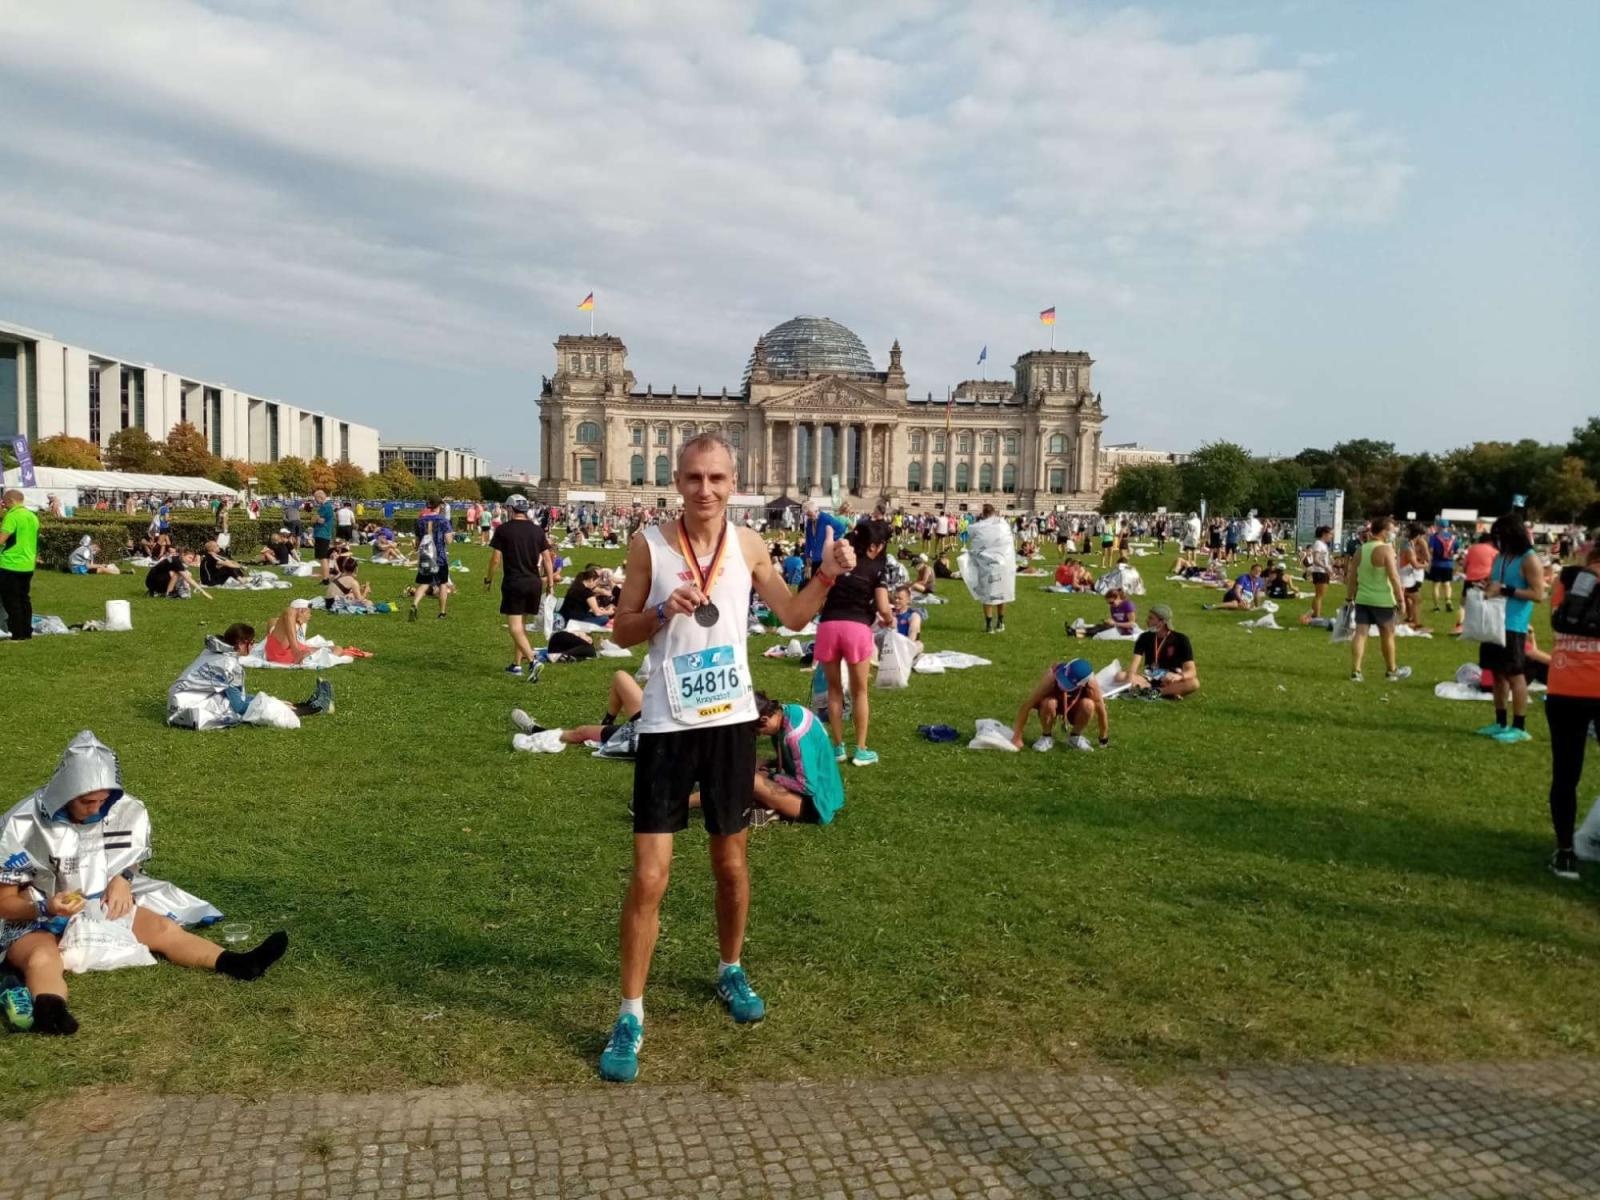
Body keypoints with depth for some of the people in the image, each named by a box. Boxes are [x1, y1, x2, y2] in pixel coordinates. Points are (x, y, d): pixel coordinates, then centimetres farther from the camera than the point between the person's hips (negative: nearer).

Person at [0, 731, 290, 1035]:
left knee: (163, 928, -13)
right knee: (42, 959, -39)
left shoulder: (123, 812, -8)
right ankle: (49, 1010, -71)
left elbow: (130, 863, 10)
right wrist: (46, 908, -33)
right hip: (34, 922, -6)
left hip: (100, 909, 6)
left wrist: (122, 880, -13)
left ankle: (236, 964, -29)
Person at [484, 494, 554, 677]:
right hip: (535, 583, 5)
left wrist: (488, 580, 6)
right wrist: (550, 582, 12)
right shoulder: (537, 530, 6)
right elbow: (547, 559, 5)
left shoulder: (503, 530, -5)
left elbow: (495, 559, -6)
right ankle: (516, 664, 22)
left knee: (515, 626, -5)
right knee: (522, 624, 17)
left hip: (513, 583, -5)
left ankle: (532, 659, -23)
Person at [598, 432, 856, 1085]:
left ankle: (730, 971, 40)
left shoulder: (748, 544, 0)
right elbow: (622, 631, -1)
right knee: (649, 876, -3)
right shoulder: (649, 543, -7)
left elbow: (793, 616, 10)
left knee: (731, 861, 16)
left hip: (732, 719, 3)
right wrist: (662, 613, -20)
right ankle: (630, 1016, 11)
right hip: (668, 725, -3)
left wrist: (827, 576, -7)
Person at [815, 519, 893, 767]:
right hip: (857, 627, -3)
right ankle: (861, 750, 16)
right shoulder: (876, 568, 4)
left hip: (828, 625, 3)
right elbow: (883, 608, -4)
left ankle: (838, 747, 21)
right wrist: (890, 621, 16)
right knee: (859, 691, 12)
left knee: (834, 689, 16)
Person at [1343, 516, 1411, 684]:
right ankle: (1391, 670, 25)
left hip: (1362, 599, 5)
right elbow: (1394, 577, -16)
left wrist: (1349, 597, 14)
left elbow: (1351, 577, 9)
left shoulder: (1360, 550, 8)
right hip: (1382, 600, -5)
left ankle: (1355, 671, -3)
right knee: (1387, 635, 11)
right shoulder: (1386, 549, -13)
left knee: (1360, 633, 2)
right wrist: (1401, 598, -12)